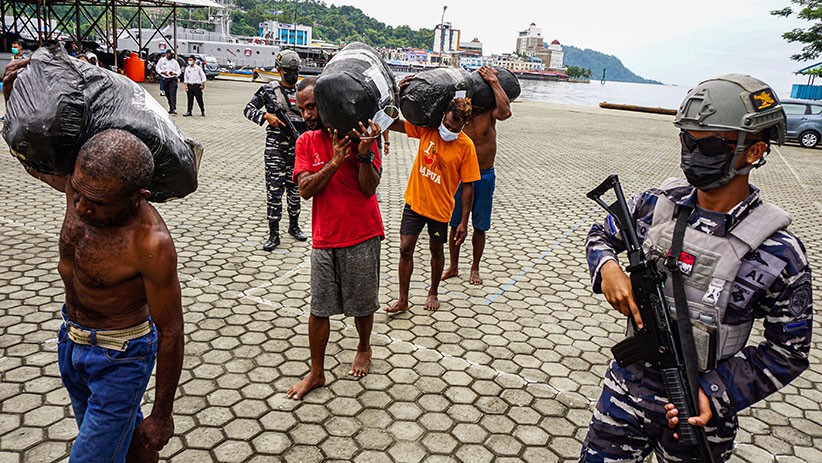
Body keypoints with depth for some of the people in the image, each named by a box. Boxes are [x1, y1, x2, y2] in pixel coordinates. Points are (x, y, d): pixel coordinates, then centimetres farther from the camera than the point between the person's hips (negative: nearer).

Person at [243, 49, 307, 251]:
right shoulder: (268, 90, 0)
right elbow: (248, 109, 0)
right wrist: (266, 115, -18)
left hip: (297, 146, 3)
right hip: (275, 146, -3)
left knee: (295, 188, 12)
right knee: (274, 189, -2)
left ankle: (294, 225, 29)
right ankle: (273, 234, 2)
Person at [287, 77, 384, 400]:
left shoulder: (359, 134, -6)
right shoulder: (306, 142, 2)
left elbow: (369, 188, -12)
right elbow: (306, 189, -9)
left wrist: (364, 154, -27)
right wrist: (335, 161, -20)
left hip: (362, 237, -2)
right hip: (324, 239, 3)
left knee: (363, 304, 13)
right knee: (319, 309, 8)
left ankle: (364, 349, 42)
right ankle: (316, 372, 24)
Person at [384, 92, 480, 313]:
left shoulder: (466, 146, -14)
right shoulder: (427, 128, -7)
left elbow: (467, 186, -10)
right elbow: (393, 124, -2)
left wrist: (464, 222, -10)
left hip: (440, 208, -2)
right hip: (414, 201, 2)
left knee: (436, 251, 15)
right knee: (405, 249, 2)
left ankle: (433, 293, 39)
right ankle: (403, 300, 16)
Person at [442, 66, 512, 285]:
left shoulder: (490, 113, -8)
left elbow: (505, 111, -29)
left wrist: (494, 81, -22)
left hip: (484, 177, -1)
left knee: (479, 226, 10)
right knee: (455, 223, 11)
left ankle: (475, 268, 28)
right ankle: (453, 266, 29)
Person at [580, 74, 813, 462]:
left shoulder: (778, 252, -16)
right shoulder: (656, 203, -8)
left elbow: (788, 352, -8)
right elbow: (603, 236, 9)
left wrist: (715, 395, -18)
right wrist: (607, 268, -13)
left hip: (699, 414, -2)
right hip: (628, 388, 3)